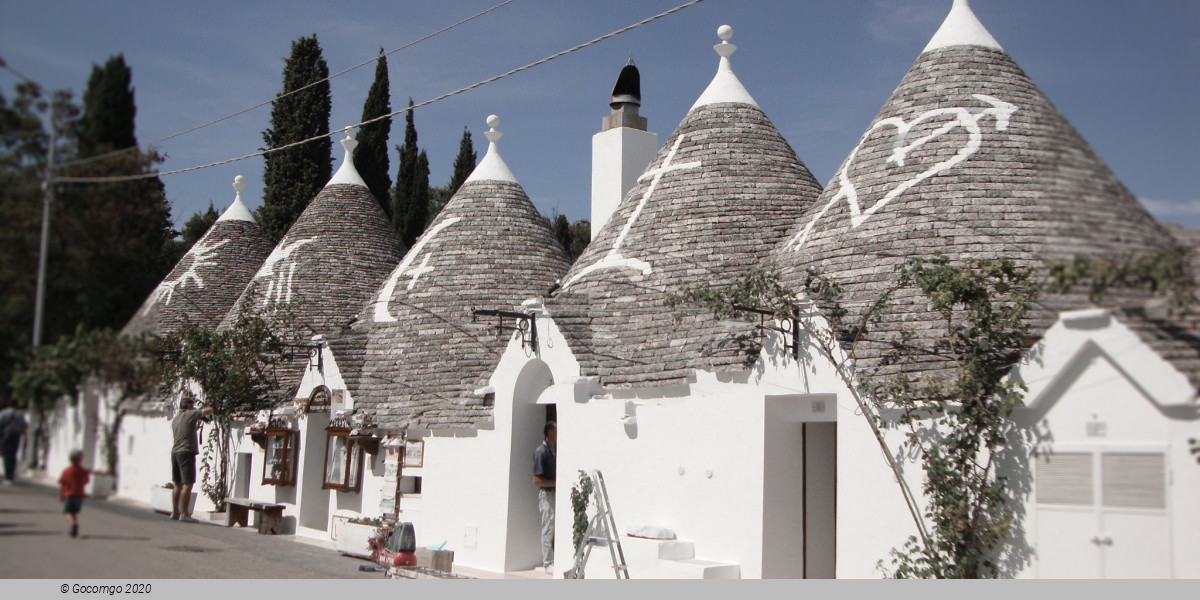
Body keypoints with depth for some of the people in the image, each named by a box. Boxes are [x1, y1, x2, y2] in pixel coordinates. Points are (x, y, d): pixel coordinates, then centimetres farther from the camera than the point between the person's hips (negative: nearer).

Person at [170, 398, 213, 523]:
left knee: (178, 484, 13)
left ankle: (175, 512, 15)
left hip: (175, 452, 8)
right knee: (187, 484, -8)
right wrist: (201, 411, 13)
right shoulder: (190, 414, -5)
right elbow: (210, 410, -6)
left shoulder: (175, 419, 18)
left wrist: (196, 426, 31)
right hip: (186, 452, -8)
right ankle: (184, 514, -10)